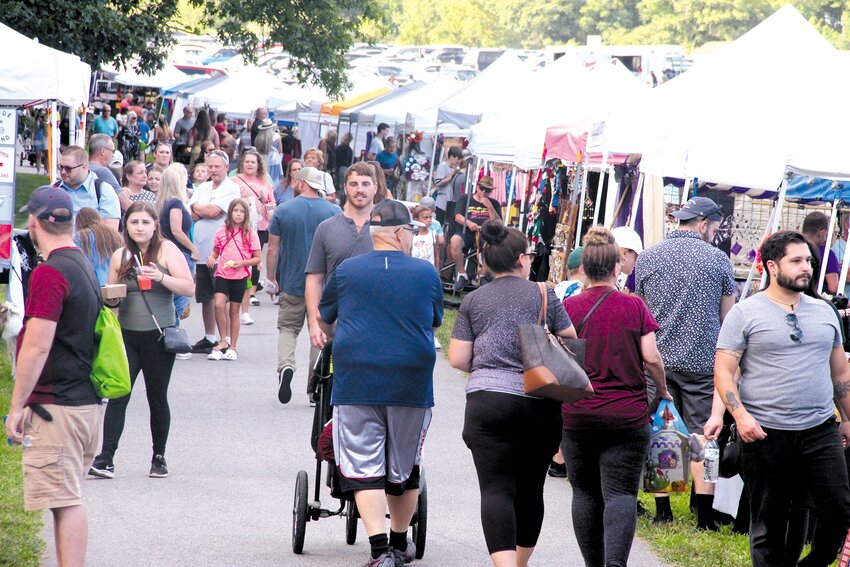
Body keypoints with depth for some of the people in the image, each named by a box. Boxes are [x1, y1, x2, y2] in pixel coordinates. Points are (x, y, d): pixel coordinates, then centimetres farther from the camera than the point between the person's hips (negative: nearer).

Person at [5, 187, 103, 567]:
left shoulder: (49, 273, -16)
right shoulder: (85, 267, 14)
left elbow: (37, 348, -19)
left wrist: (16, 407, -14)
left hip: (56, 406, -9)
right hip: (87, 402, 9)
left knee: (66, 502, -10)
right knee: (68, 501, 14)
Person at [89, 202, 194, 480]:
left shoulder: (167, 251, -2)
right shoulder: (120, 256, 8)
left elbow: (189, 288, -8)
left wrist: (161, 277, -23)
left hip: (158, 336, -2)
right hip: (127, 335, 2)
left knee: (157, 398, 7)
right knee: (117, 396, -8)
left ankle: (159, 457, 21)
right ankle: (106, 458, -11)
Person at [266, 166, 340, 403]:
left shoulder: (283, 211, -3)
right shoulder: (334, 212, -2)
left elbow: (272, 248, -1)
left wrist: (271, 278, 8)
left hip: (292, 283, 0)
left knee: (288, 328, 11)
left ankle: (285, 365, -17)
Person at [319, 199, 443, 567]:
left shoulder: (346, 271, 3)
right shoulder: (427, 274, 3)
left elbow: (325, 320, 16)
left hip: (356, 381, -1)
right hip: (412, 382, 1)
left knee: (363, 468, -2)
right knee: (404, 467, 16)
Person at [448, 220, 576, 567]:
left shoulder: (473, 301, 6)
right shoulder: (544, 295, 4)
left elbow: (457, 359, 3)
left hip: (488, 399, -1)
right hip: (540, 404, 1)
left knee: (496, 489, -7)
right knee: (530, 487, 13)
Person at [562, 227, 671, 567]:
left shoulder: (569, 307, -1)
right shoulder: (634, 306, -2)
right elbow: (651, 357, -4)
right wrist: (663, 391, 12)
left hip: (578, 415, 1)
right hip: (628, 416, -1)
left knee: (585, 493, 13)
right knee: (621, 494, -3)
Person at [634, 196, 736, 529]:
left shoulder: (647, 258, 5)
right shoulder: (718, 260, -1)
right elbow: (727, 317, 6)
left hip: (658, 360, 2)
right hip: (703, 361, -2)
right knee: (702, 436, 1)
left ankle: (662, 511, 8)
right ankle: (704, 515, -2)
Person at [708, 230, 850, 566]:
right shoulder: (745, 313, -1)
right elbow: (723, 371, -5)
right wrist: (740, 415, -17)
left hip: (820, 430, 4)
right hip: (765, 434, -3)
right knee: (768, 524, 3)